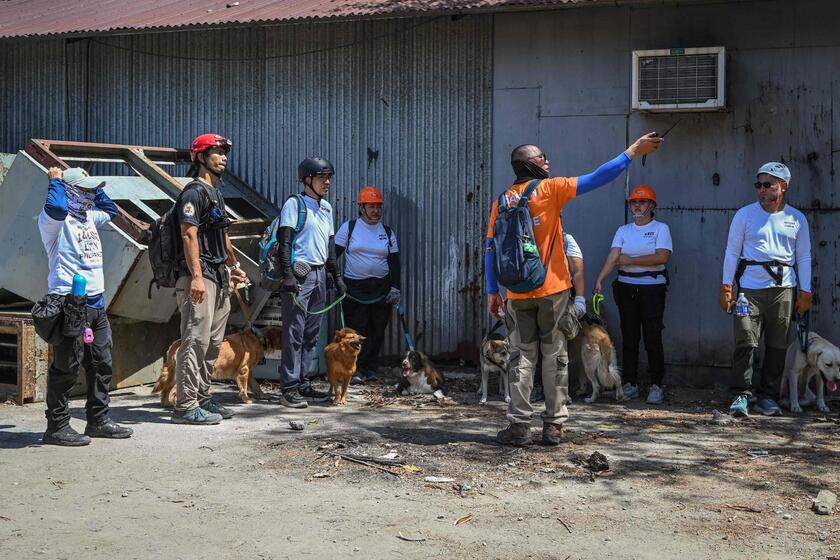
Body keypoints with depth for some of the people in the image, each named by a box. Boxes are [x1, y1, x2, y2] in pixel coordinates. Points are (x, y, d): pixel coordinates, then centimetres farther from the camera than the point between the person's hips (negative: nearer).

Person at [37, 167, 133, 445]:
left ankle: (99, 420, 24)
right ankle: (57, 427, 4)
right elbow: (55, 207, -32)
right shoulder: (56, 220, -8)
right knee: (67, 367, -4)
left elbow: (111, 210, 37)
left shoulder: (88, 217, 18)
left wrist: (94, 189, 24)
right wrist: (56, 181, -15)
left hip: (96, 302, 9)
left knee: (101, 363, 14)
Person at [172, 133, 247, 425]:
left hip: (219, 279, 10)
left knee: (213, 343, 12)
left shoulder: (215, 193, 21)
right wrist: (196, 276, -26)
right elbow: (189, 236, -19)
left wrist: (234, 266, 36)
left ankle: (202, 399, 20)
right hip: (199, 277, -10)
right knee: (196, 341, -11)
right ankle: (186, 406, -9)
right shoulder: (194, 191, -10)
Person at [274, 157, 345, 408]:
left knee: (312, 334, 9)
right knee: (294, 333, -8)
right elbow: (284, 242, -12)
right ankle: (289, 389, -6)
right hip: (299, 273, -8)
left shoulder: (326, 207, 18)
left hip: (319, 274, 8)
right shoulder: (294, 203, -5)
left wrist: (335, 275, 21)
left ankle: (302, 383, 16)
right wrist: (287, 275, -20)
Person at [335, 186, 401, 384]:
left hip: (381, 288, 3)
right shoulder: (349, 228, 2)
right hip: (354, 288, -3)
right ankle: (358, 369, -1)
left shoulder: (388, 232, 10)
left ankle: (370, 368, 15)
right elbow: (334, 253, 2)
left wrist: (395, 288, 2)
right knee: (357, 329, -7)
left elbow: (394, 262, 10)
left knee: (377, 331, 5)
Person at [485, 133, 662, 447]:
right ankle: (554, 426, 9)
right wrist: (632, 152, -2)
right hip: (552, 290, -2)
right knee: (554, 356, 7)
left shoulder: (502, 201, 4)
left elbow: (491, 249, 2)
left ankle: (519, 426, 4)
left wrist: (492, 292, 7)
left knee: (522, 357, 8)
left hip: (517, 294, 3)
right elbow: (596, 179, -8)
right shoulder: (550, 189, -5)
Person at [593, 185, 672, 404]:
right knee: (629, 337, 5)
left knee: (652, 337, -5)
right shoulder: (623, 230, 12)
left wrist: (631, 260, -9)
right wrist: (599, 279, -17)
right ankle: (630, 383, 13)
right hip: (626, 288, 4)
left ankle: (656, 385, 3)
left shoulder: (660, 228, 2)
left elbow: (662, 257, -13)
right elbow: (613, 257, -2)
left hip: (652, 288, -4)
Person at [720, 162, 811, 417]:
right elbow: (732, 252, 5)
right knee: (746, 342, -9)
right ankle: (744, 394, -2)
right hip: (750, 287, -2)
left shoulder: (796, 219, 9)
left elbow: (803, 258, 13)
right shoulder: (745, 215, 4)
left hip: (783, 288, 2)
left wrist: (805, 293, 8)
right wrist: (726, 286, -2)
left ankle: (767, 395, 15)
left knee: (778, 345, 5)